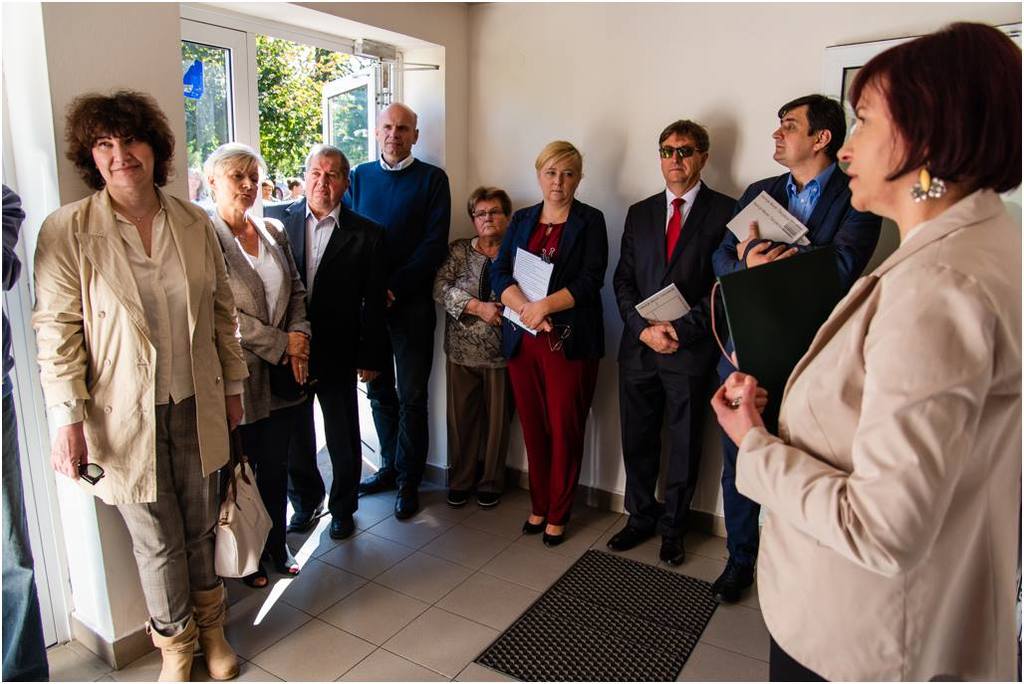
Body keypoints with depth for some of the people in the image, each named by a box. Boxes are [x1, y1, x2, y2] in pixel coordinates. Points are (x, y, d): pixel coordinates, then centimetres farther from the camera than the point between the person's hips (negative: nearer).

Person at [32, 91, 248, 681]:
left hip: (197, 407, 3)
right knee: (158, 542, 11)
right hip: (126, 417, -2)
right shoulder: (66, 231, -8)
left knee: (202, 527, 17)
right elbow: (57, 332, -7)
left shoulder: (194, 223, 2)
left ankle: (212, 626, 42)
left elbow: (223, 311, 8)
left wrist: (233, 384, 11)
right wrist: (68, 420, -11)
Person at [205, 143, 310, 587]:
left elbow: (296, 291, 12)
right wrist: (279, 343, -14)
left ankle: (276, 544, 35)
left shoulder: (274, 231, 9)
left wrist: (300, 336, -5)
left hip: (283, 374, 5)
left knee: (276, 466, 16)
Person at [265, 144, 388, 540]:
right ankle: (305, 501, 40)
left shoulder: (366, 234, -4)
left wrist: (370, 356, -3)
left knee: (343, 440, 12)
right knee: (294, 434, 17)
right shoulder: (277, 219, 0)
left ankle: (343, 508, 34)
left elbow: (373, 302, -3)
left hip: (338, 355, -1)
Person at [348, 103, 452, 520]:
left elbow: (435, 244, -7)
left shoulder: (432, 179, 1)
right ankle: (390, 466, 28)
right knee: (379, 391, 12)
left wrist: (394, 288, -13)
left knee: (411, 396, 2)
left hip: (410, 303, -3)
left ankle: (408, 479, 15)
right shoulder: (360, 176, 11)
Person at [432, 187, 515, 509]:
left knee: (497, 419, 8)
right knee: (461, 417, 9)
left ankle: (491, 483, 26)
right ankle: (460, 481, 26)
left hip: (500, 352, -1)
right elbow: (440, 287, -6)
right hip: (462, 350, 1)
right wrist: (478, 307, -16)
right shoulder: (459, 250, 6)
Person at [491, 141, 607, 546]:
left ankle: (558, 514, 18)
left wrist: (544, 306, -19)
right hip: (522, 340, 4)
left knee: (565, 430, 3)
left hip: (570, 341, -3)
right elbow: (499, 274, 2)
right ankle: (538, 505, 27)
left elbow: (590, 281, -9)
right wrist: (525, 307, -15)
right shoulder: (521, 220, 13)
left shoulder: (590, 221, 2)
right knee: (533, 427, 10)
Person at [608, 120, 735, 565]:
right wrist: (644, 328, -7)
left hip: (691, 349, -3)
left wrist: (682, 329, -14)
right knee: (637, 440, 13)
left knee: (685, 445, 9)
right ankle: (641, 517, 32)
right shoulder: (640, 213, 12)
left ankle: (672, 528, 28)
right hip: (638, 346, 4)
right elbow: (623, 279, 8)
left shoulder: (724, 212, -2)